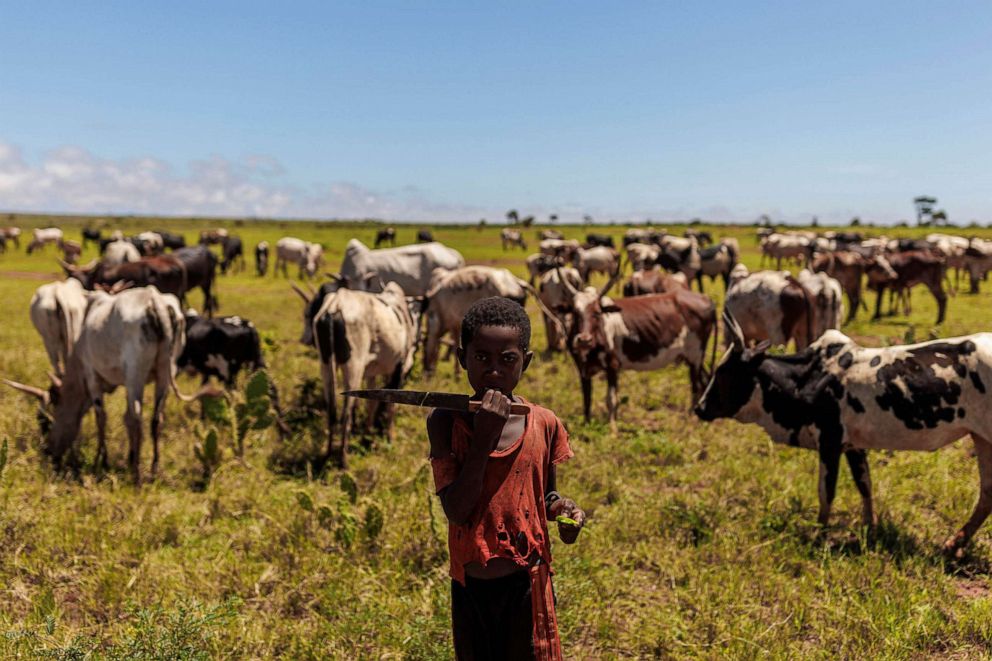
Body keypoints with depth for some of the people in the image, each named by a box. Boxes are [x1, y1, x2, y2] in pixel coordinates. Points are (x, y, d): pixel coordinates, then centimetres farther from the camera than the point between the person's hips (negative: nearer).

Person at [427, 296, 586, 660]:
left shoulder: (544, 424, -7)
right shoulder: (445, 422, -12)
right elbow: (457, 511, -20)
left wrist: (561, 507, -11)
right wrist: (483, 438, -27)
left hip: (528, 582, 0)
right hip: (470, 585, 0)